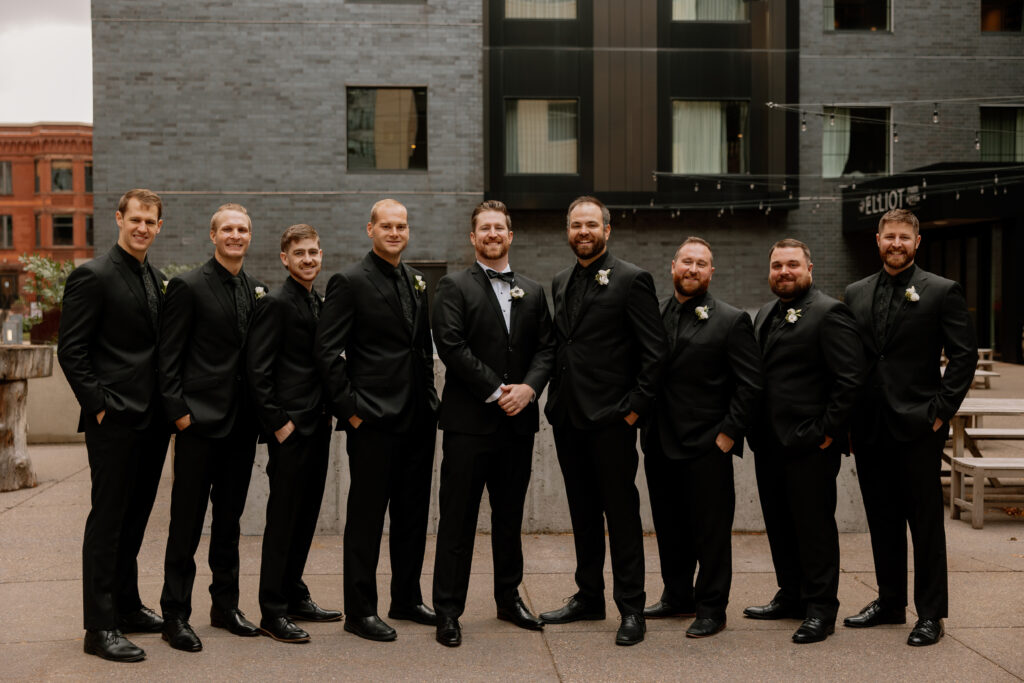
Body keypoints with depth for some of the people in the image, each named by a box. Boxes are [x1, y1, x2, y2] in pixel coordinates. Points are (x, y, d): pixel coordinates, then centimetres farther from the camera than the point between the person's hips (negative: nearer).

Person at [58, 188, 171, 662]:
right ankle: (100, 627, 3)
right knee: (107, 520, -3)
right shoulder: (93, 276, -9)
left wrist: (169, 404, 11)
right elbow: (71, 352, -12)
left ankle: (127, 606, 28)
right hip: (114, 420, -7)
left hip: (151, 420, 8)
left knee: (134, 517, 16)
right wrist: (99, 405, -15)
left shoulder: (157, 280, 14)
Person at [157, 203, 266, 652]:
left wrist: (260, 411, 7)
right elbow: (169, 357, -7)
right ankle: (175, 614, 8)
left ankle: (225, 606, 25)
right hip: (200, 418, -6)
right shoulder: (189, 286, -5)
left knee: (229, 518, 14)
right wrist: (178, 410, -13)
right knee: (187, 519, -1)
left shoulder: (257, 291, 12)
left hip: (242, 423, 6)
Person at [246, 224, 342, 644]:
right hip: (290, 429, -8)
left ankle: (295, 597, 26)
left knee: (306, 515, 14)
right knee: (283, 518, -3)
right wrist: (278, 423, -16)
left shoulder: (319, 303, 15)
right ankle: (273, 612, 5)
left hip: (317, 426, 8)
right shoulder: (276, 303, -10)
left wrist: (328, 412, 12)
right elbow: (258, 370, -15)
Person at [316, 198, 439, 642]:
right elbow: (327, 352, -11)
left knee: (413, 513, 14)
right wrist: (349, 408, -14)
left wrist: (429, 397, 13)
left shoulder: (416, 281, 15)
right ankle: (360, 610, 9)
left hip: (418, 417, 7)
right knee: (367, 514, 0)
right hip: (374, 420, -7)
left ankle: (407, 599, 27)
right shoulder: (350, 282, -7)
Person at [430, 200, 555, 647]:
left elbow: (545, 348, 9)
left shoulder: (533, 292, 15)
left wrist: (528, 388, -10)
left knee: (510, 516, 14)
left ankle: (509, 598, 26)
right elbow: (452, 347, -11)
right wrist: (496, 391, -14)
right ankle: (448, 610, 5)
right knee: (458, 518, -1)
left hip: (519, 420, 5)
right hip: (469, 421, -5)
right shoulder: (454, 287, -1)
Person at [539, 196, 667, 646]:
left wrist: (636, 406, -13)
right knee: (583, 512, 14)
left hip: (611, 418, -7)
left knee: (621, 513, -1)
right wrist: (557, 398, 11)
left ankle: (631, 608, 7)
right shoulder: (561, 283, 15)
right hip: (568, 418, 7)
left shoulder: (631, 280, -6)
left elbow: (655, 351, -9)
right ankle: (589, 596, 26)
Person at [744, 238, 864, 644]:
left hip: (809, 445, -8)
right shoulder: (765, 315, 17)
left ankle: (821, 610, 9)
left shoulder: (829, 313, -9)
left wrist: (827, 431, -16)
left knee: (814, 526, -1)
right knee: (779, 525, 15)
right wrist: (754, 429, 11)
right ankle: (791, 596, 28)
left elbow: (850, 379, -14)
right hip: (769, 443, 8)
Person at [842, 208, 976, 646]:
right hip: (870, 428, 5)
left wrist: (941, 411, -10)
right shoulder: (856, 294, 12)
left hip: (918, 426, -4)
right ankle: (889, 602, 26)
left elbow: (965, 355, -4)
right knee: (882, 520, 13)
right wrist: (849, 414, 6)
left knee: (926, 521, 1)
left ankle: (930, 614, 11)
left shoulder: (943, 292, -2)